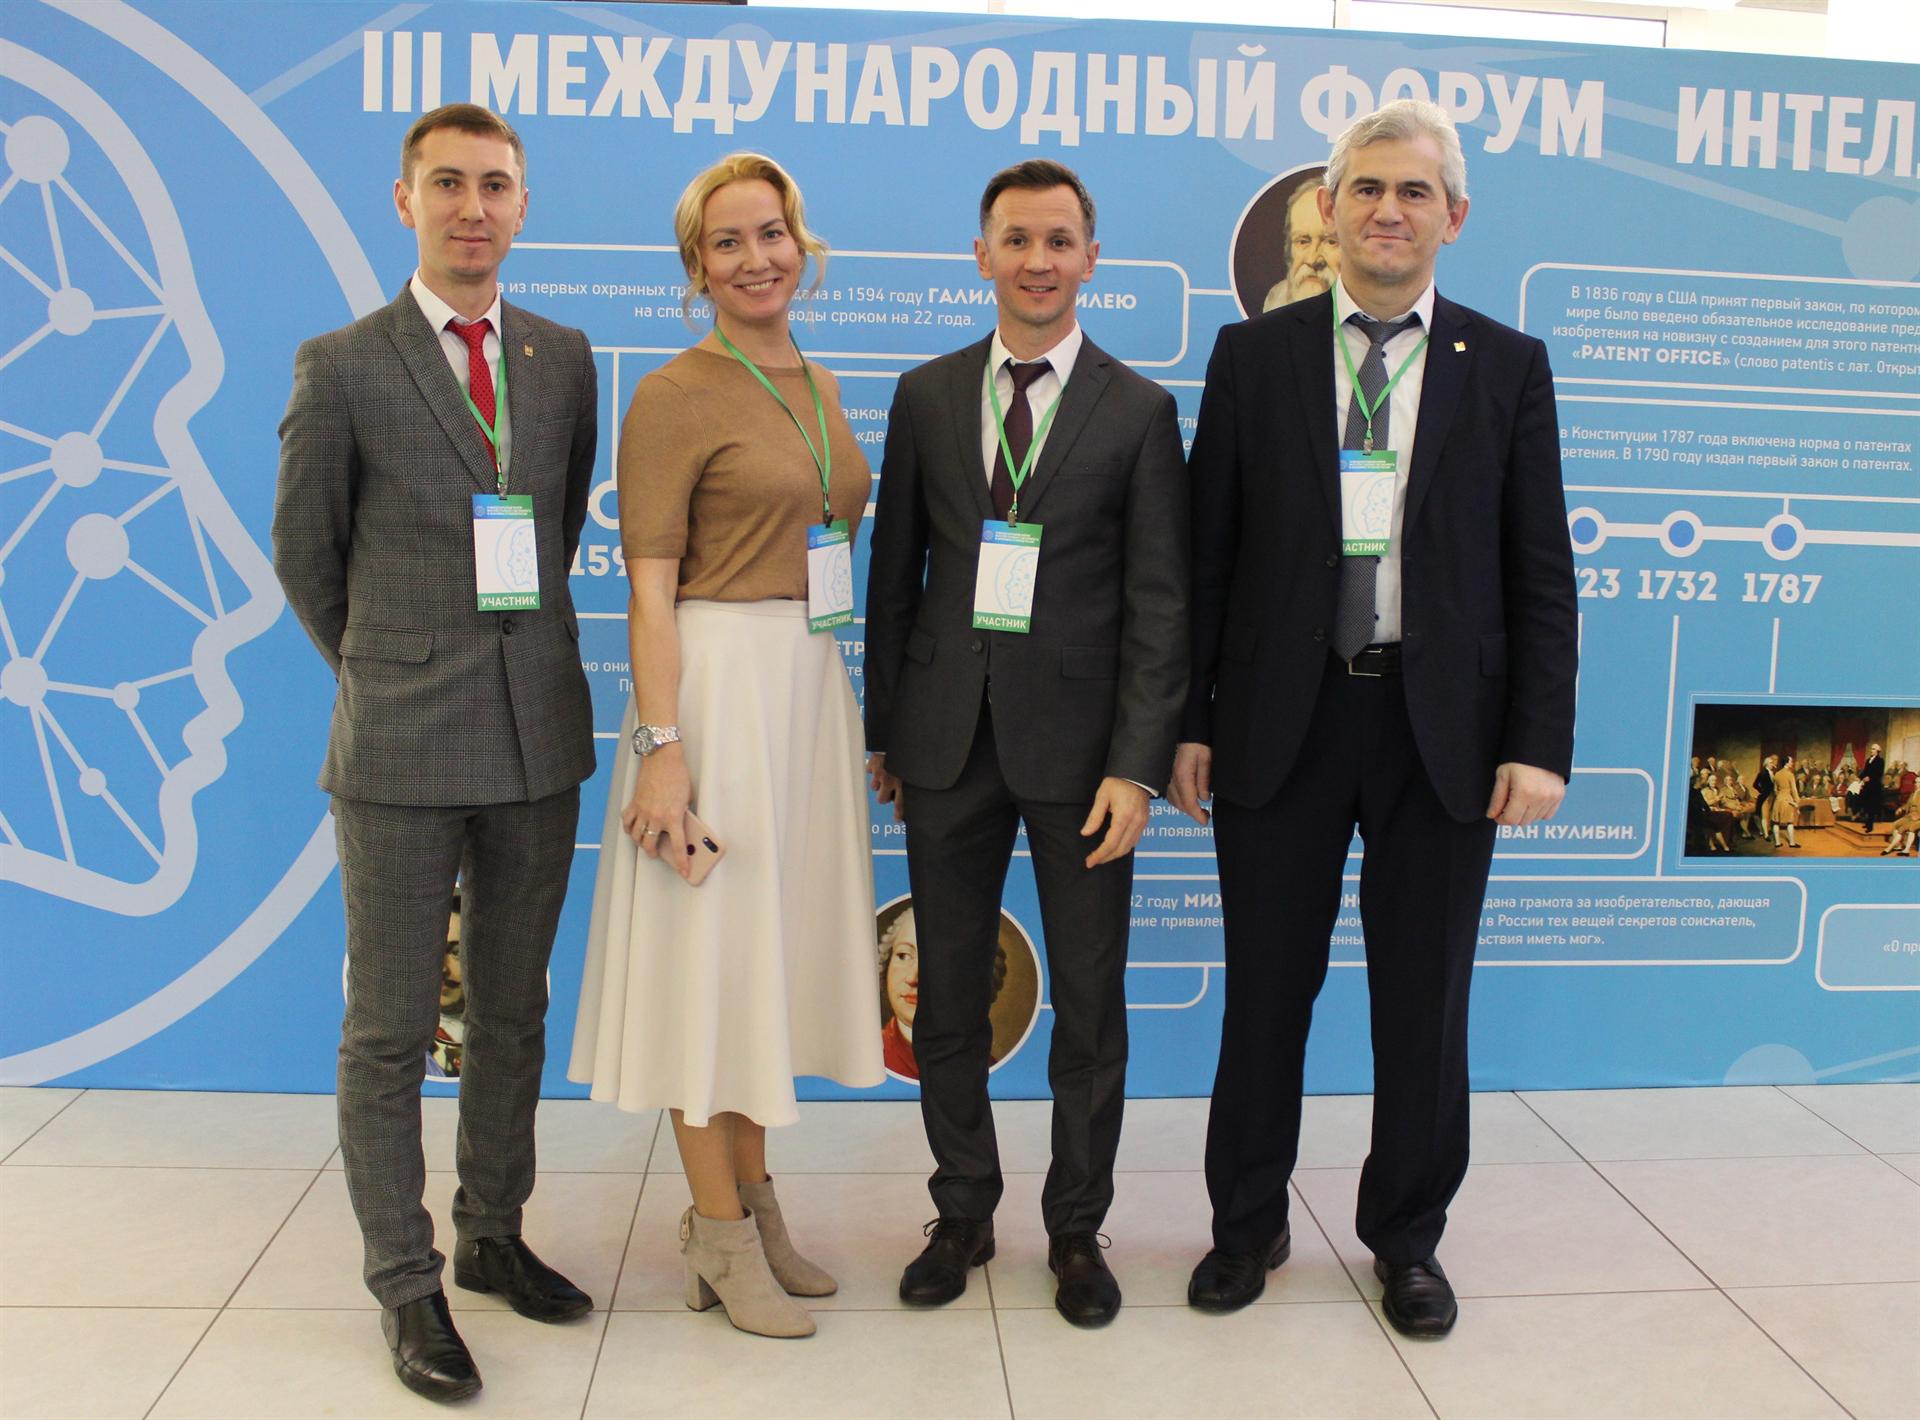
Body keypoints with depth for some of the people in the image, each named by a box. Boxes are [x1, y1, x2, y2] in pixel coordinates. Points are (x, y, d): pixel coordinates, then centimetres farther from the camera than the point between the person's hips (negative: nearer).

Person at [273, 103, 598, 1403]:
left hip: (539, 738, 4)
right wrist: (386, 673, 11)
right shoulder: (342, 368, -3)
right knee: (390, 1034, 4)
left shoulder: (564, 358, 7)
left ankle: (493, 1237, 31)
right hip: (400, 754, -4)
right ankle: (407, 1286, 18)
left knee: (513, 1012, 14)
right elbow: (304, 553, 4)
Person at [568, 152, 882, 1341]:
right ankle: (722, 1236, 16)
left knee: (774, 946, 14)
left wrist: (864, 719, 13)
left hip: (815, 688, 8)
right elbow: (650, 587, -12)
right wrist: (660, 746, -20)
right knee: (709, 951, 2)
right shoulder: (676, 396, -8)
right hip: (719, 685, -7)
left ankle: (752, 1199, 29)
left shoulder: (820, 385, 13)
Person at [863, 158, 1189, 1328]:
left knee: (1091, 1002, 7)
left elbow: (1159, 602, -4)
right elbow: (895, 571, 9)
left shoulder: (1138, 411, 0)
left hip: (1077, 741, -2)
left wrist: (1138, 763, -11)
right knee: (949, 996, 11)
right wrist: (885, 729, 5)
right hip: (949, 736, 2)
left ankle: (1078, 1228, 25)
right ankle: (964, 1212, 29)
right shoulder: (928, 395, 7)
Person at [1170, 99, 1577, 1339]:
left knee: (1425, 1003, 11)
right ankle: (1250, 1223, 29)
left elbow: (1540, 573, 3)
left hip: (1439, 728, 1)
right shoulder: (1253, 355, 4)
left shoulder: (1507, 367, 5)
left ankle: (1408, 1237, 30)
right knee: (1266, 992, 10)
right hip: (1282, 719, 0)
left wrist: (1539, 742, -5)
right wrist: (1190, 721, -1)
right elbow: (1211, 552, 3)